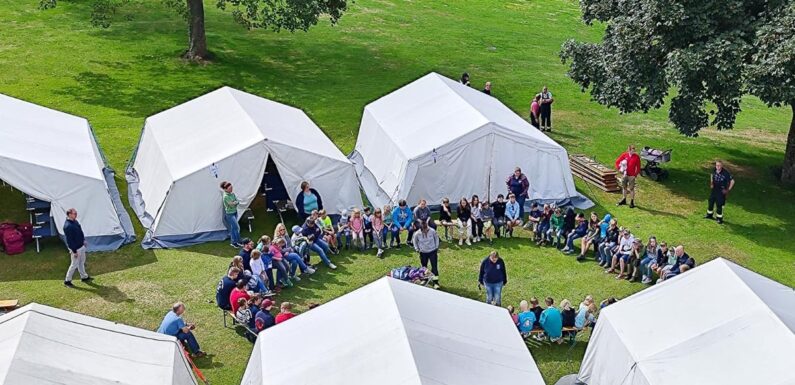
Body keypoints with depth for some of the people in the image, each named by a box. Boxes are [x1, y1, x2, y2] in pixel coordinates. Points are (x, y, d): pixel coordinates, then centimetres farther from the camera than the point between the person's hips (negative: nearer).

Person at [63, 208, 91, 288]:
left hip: (81, 246, 9)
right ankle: (67, 281, 14)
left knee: (82, 262, 22)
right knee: (74, 264, 1)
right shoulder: (67, 226, -28)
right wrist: (74, 251, -23)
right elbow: (69, 240, -26)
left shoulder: (75, 221, 2)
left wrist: (84, 240, 17)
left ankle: (84, 277, 37)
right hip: (75, 248, -9)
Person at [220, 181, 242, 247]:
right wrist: (236, 202, -6)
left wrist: (234, 203, -16)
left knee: (233, 227, 14)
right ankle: (236, 242, 5)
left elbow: (238, 202, 2)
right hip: (230, 214, -8)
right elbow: (232, 204, -23)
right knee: (237, 227, -7)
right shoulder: (226, 196, -22)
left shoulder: (232, 194, 2)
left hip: (235, 212, 8)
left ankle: (232, 242, 24)